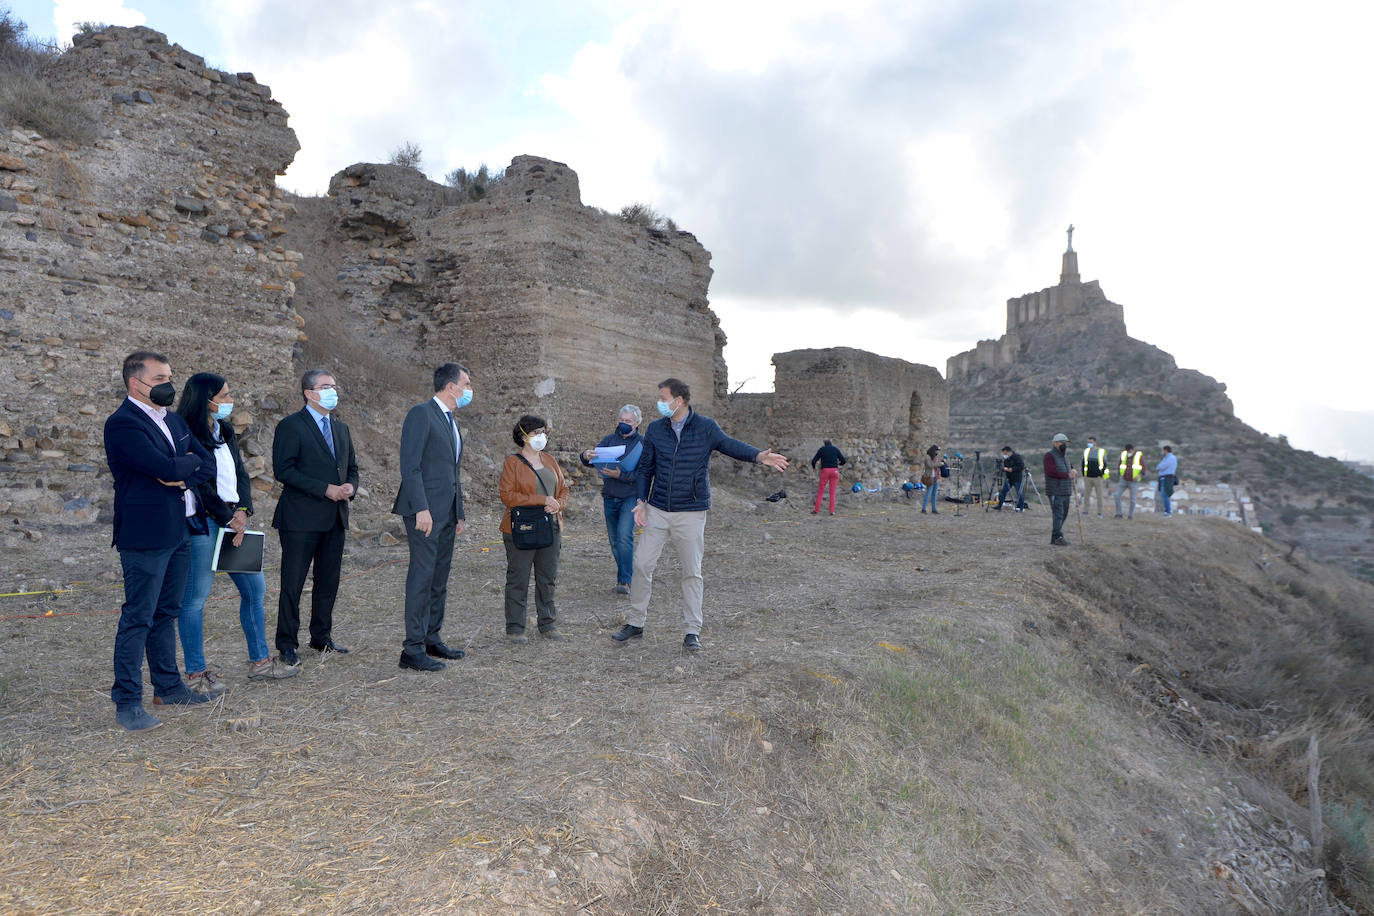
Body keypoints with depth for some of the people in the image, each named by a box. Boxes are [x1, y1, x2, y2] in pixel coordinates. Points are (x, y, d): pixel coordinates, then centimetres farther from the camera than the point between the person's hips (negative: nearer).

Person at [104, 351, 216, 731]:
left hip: (178, 532, 8)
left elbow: (208, 464, 10)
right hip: (144, 536, -8)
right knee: (138, 618, -3)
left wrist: (182, 477, -9)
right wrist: (189, 461, -4)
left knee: (165, 613, 16)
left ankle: (168, 686, 26)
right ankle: (127, 702, 5)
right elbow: (165, 467, -23)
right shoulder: (122, 423, -13)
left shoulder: (173, 420, 14)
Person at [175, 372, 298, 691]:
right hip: (203, 523, -9)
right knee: (195, 596, 0)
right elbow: (200, 486, -15)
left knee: (255, 588, 12)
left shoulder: (225, 431, 13)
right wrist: (229, 521, -10)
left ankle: (259, 661, 23)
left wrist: (243, 510, -2)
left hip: (232, 519, 9)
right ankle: (196, 673, 10)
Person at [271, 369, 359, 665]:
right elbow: (283, 470, -14)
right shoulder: (291, 426, -6)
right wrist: (325, 489, -18)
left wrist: (350, 486, -2)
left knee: (328, 582, 13)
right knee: (293, 584, 1)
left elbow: (352, 467, 21)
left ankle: (322, 638, 25)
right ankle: (287, 644, 11)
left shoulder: (340, 428, 16)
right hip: (301, 518, -7)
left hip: (335, 518, 7)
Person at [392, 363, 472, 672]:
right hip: (426, 511, -9)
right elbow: (410, 465, -16)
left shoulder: (452, 422, 20)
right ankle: (413, 649, -3)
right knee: (422, 576, -7)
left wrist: (459, 514, 20)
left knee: (439, 579, 13)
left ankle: (432, 639, 22)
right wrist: (421, 508, -22)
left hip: (447, 513, 9)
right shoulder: (421, 414, -9)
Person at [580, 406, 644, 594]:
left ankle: (625, 580, -17)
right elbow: (593, 461, 1)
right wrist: (586, 456, -22)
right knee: (614, 541, 10)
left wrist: (620, 475, -23)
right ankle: (624, 576, 25)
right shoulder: (609, 439, 9)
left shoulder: (642, 443, -2)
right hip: (610, 497, 4)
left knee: (624, 536, -19)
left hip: (631, 496, -4)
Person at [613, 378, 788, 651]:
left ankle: (692, 631, 15)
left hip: (691, 513, -2)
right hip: (657, 510, 3)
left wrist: (758, 455, -21)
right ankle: (635, 623, 17)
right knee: (642, 565, 2)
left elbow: (729, 445, -1)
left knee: (692, 572, 4)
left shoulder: (705, 427, -5)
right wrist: (640, 501, -1)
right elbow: (646, 468, 9)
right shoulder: (655, 429, 3)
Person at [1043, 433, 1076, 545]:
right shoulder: (1049, 455, -8)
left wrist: (1072, 470, 1)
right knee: (1058, 514, -13)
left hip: (1066, 492, 8)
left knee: (1064, 515, 9)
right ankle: (1058, 537, -12)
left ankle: (1054, 538, 15)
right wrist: (1067, 475, -19)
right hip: (1055, 492, -8)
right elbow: (1052, 472, -19)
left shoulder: (1065, 456, 18)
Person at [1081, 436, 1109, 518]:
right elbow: (1083, 464, 15)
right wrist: (1083, 475, 8)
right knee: (1086, 496, 2)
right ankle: (1085, 512, 7)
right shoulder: (1086, 451, 8)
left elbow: (1104, 465, -3)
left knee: (1099, 496, 2)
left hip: (1098, 477, -3)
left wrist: (1100, 475, -9)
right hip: (1088, 477, 3)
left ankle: (1100, 513, 8)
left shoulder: (1101, 452, -3)